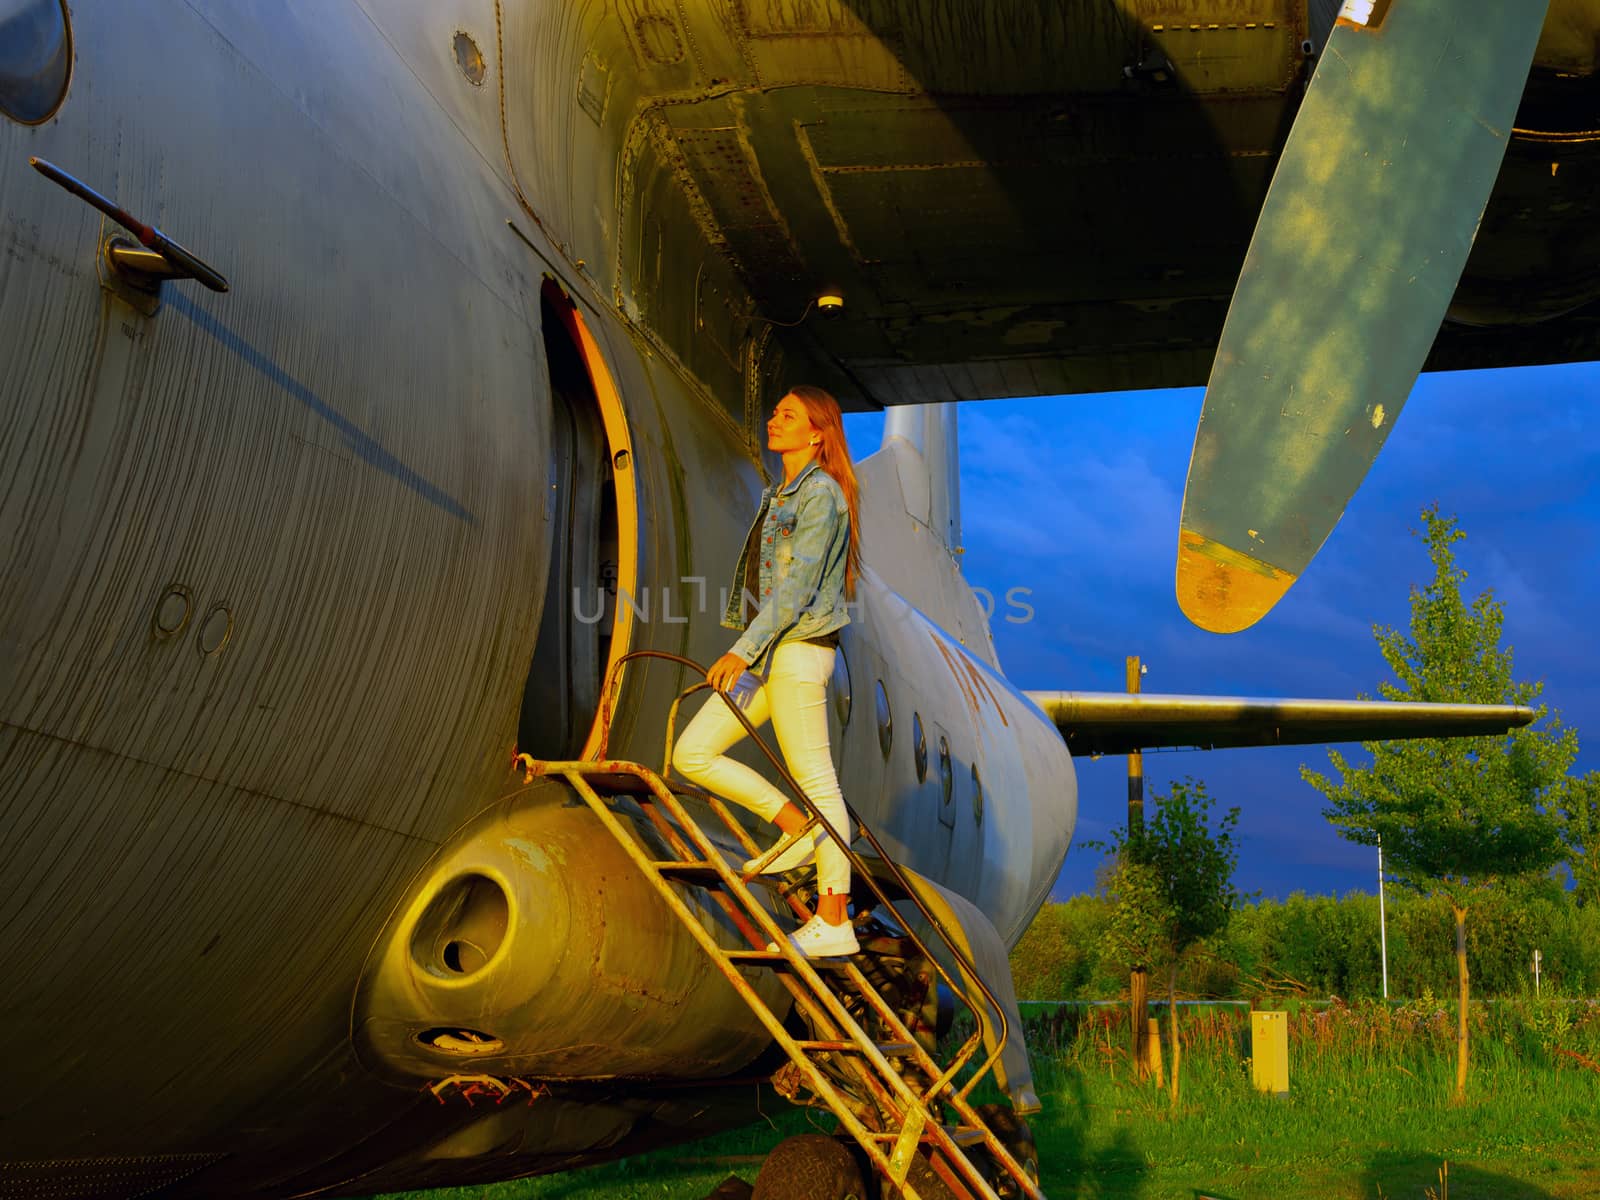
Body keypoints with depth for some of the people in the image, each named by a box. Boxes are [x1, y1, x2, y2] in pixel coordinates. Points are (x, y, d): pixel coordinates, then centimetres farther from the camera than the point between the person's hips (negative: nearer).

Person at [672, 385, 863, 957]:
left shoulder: (822, 494, -11)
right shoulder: (781, 494, 19)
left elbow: (798, 587, -19)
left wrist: (744, 650, -23)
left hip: (799, 651, -10)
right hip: (769, 656, 10)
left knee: (815, 780, -5)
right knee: (692, 754, 5)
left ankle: (834, 923, 1)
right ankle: (795, 827, 9)